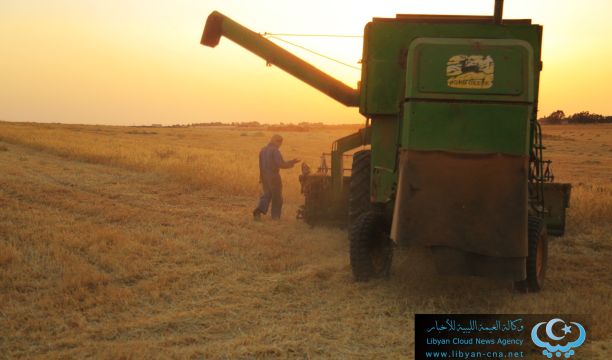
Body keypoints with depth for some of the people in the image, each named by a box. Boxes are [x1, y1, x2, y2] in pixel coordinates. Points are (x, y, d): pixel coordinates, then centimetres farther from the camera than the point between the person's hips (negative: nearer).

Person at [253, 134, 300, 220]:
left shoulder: (263, 150, 8)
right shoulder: (275, 150, -16)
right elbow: (281, 164, -23)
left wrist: (261, 177, 22)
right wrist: (292, 162, -12)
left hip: (264, 177, 6)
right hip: (274, 177, -6)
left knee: (266, 194, 16)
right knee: (277, 197, 9)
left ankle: (259, 210, -4)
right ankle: (275, 215, 15)